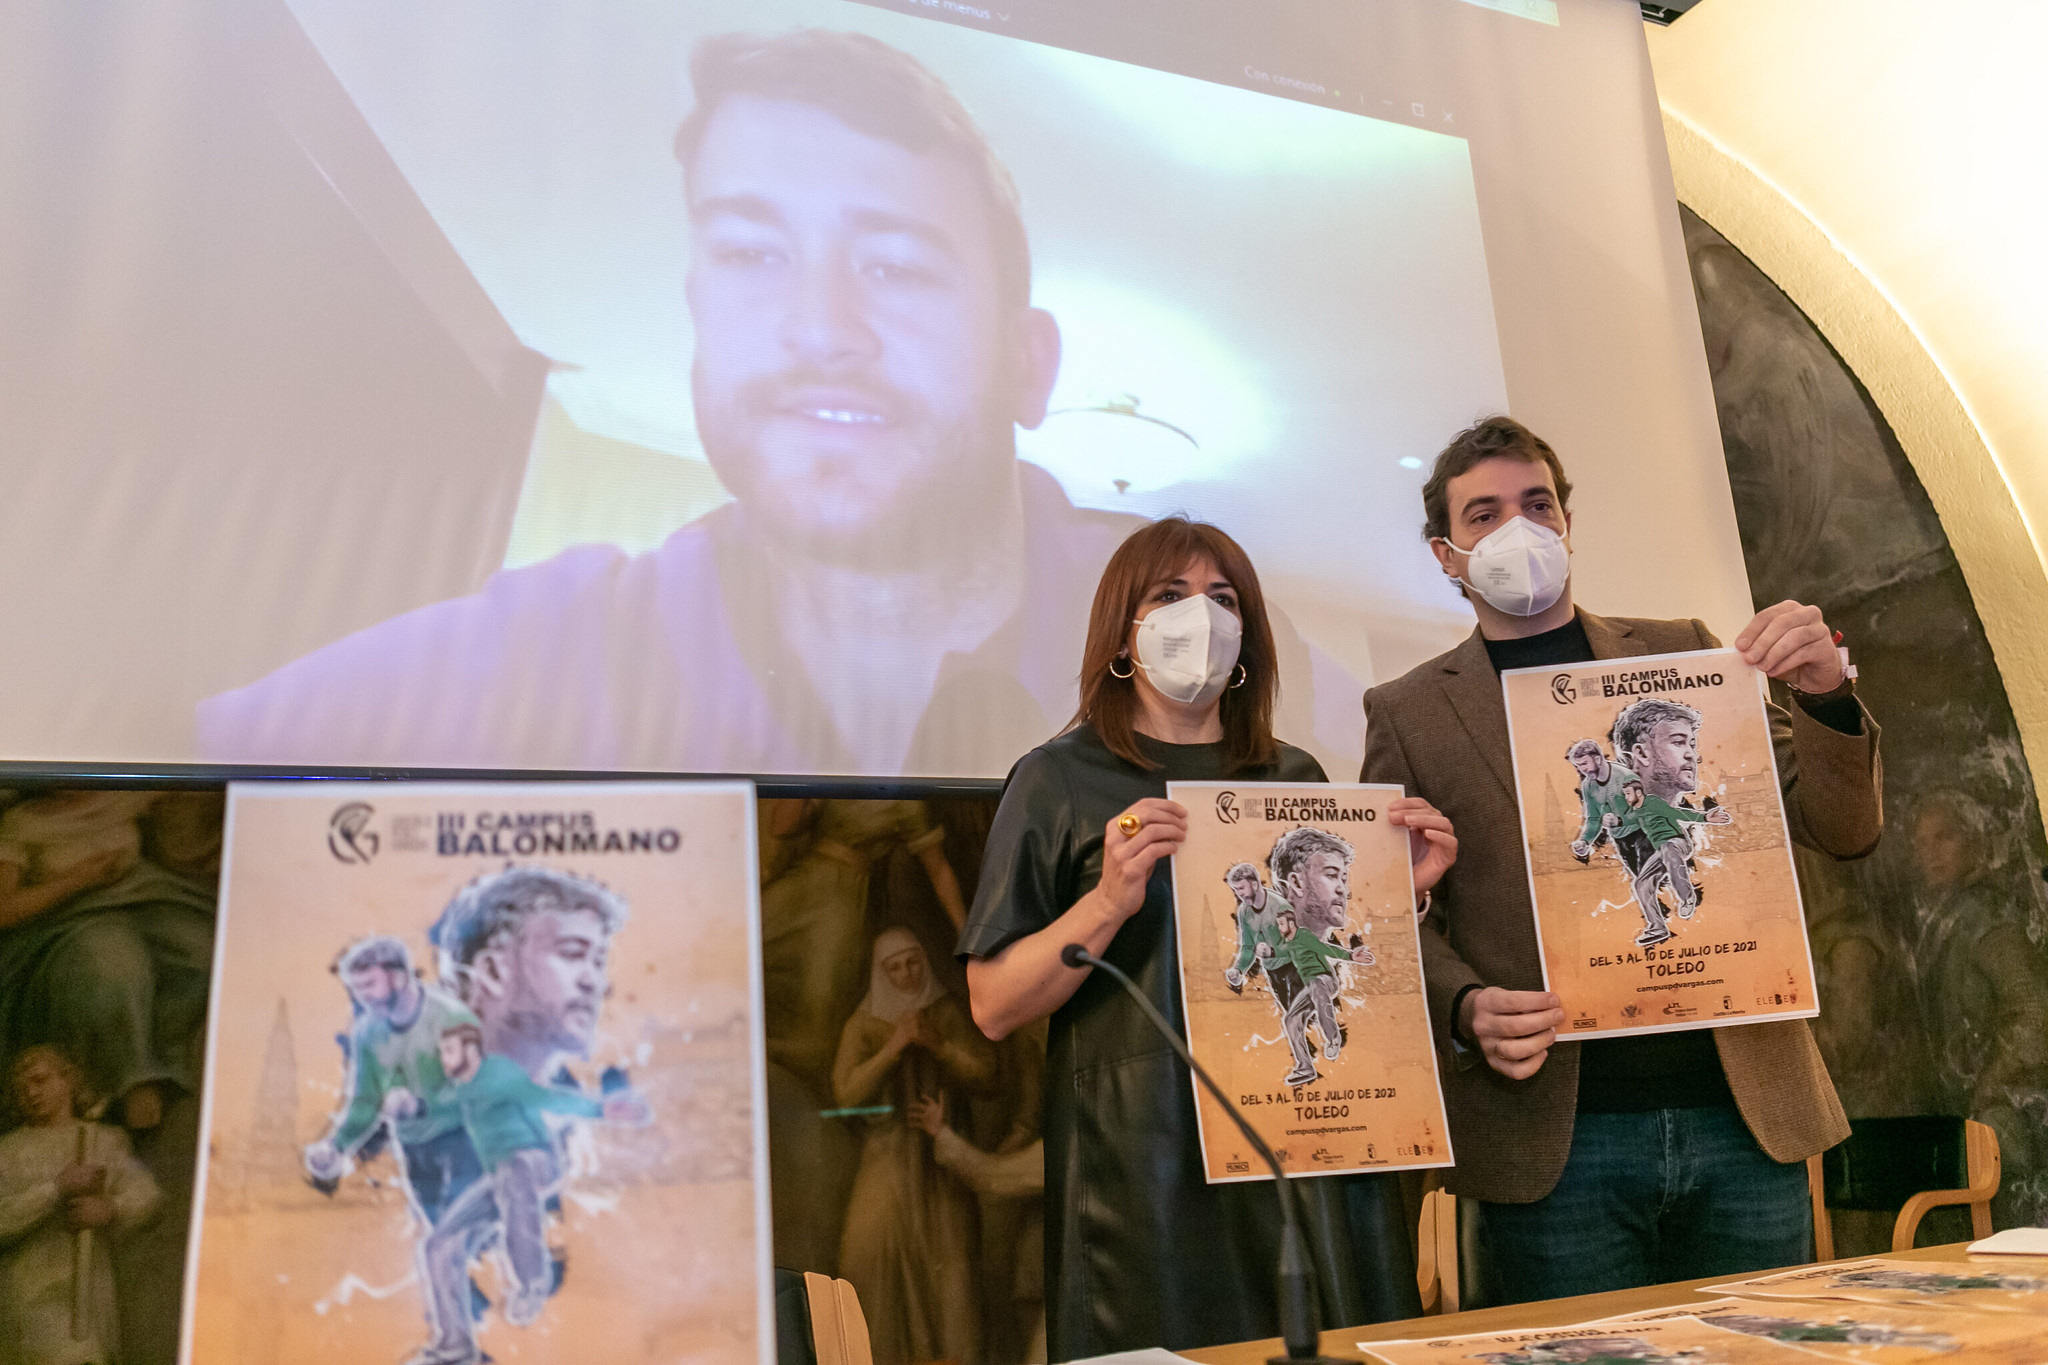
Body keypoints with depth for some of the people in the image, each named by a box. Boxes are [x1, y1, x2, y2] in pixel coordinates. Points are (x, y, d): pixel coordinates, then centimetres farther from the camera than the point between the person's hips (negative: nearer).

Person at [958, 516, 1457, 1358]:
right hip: (1143, 1176, -4)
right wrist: (1108, 902, -21)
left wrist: (1403, 888, 0)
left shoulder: (1296, 779, 10)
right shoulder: (1060, 781, -3)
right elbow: (992, 1008, -8)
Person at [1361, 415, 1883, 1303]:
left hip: (1744, 1110, 3)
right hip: (1555, 1137, -2)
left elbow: (1843, 831, 9)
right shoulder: (1406, 712, 5)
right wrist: (1465, 1012, -16)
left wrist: (1826, 697, -10)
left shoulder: (1686, 656, 11)